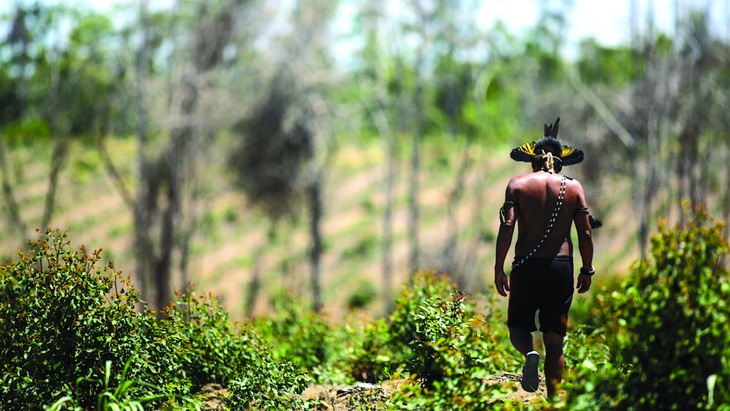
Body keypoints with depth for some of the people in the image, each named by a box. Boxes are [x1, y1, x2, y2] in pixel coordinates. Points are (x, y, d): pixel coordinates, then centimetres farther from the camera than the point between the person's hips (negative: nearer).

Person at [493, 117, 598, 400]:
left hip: (526, 265, -1)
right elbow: (585, 233, 2)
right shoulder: (573, 187, 7)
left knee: (518, 324, 14)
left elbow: (507, 226, -7)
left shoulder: (518, 184, 4)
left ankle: (529, 352, -19)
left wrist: (499, 268, -4)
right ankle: (553, 400, 5)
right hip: (561, 266, 1)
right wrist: (587, 270, 12)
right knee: (554, 339, 8)